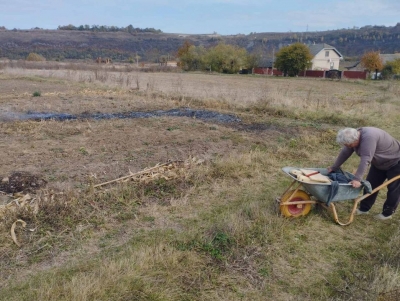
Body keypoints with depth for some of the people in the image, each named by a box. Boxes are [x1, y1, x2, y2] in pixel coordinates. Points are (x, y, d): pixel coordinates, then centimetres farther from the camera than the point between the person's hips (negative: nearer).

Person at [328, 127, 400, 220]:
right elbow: (345, 153, -5)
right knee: (371, 185, 9)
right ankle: (364, 209, 19)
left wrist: (357, 179, -43)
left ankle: (387, 213, 17)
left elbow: (365, 160, -43)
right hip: (379, 163, 8)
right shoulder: (354, 136, -14)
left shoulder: (369, 138, -40)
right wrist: (334, 168, 0)